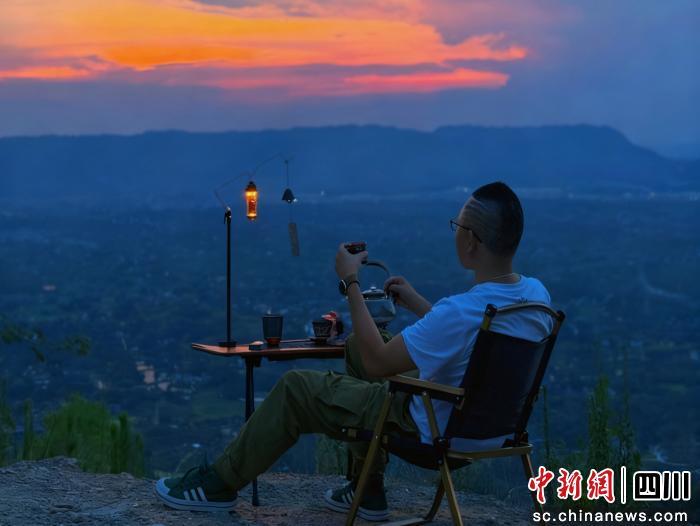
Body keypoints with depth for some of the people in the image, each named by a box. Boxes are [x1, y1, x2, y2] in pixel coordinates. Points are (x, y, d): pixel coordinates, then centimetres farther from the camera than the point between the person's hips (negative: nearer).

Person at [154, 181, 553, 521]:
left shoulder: (461, 312, -33)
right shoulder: (536, 293, -7)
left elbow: (376, 362, -23)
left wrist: (351, 283, -14)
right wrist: (417, 303, 11)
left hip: (436, 433, -8)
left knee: (296, 388, 4)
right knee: (359, 346, 25)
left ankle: (222, 483, 24)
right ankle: (367, 488, 31)